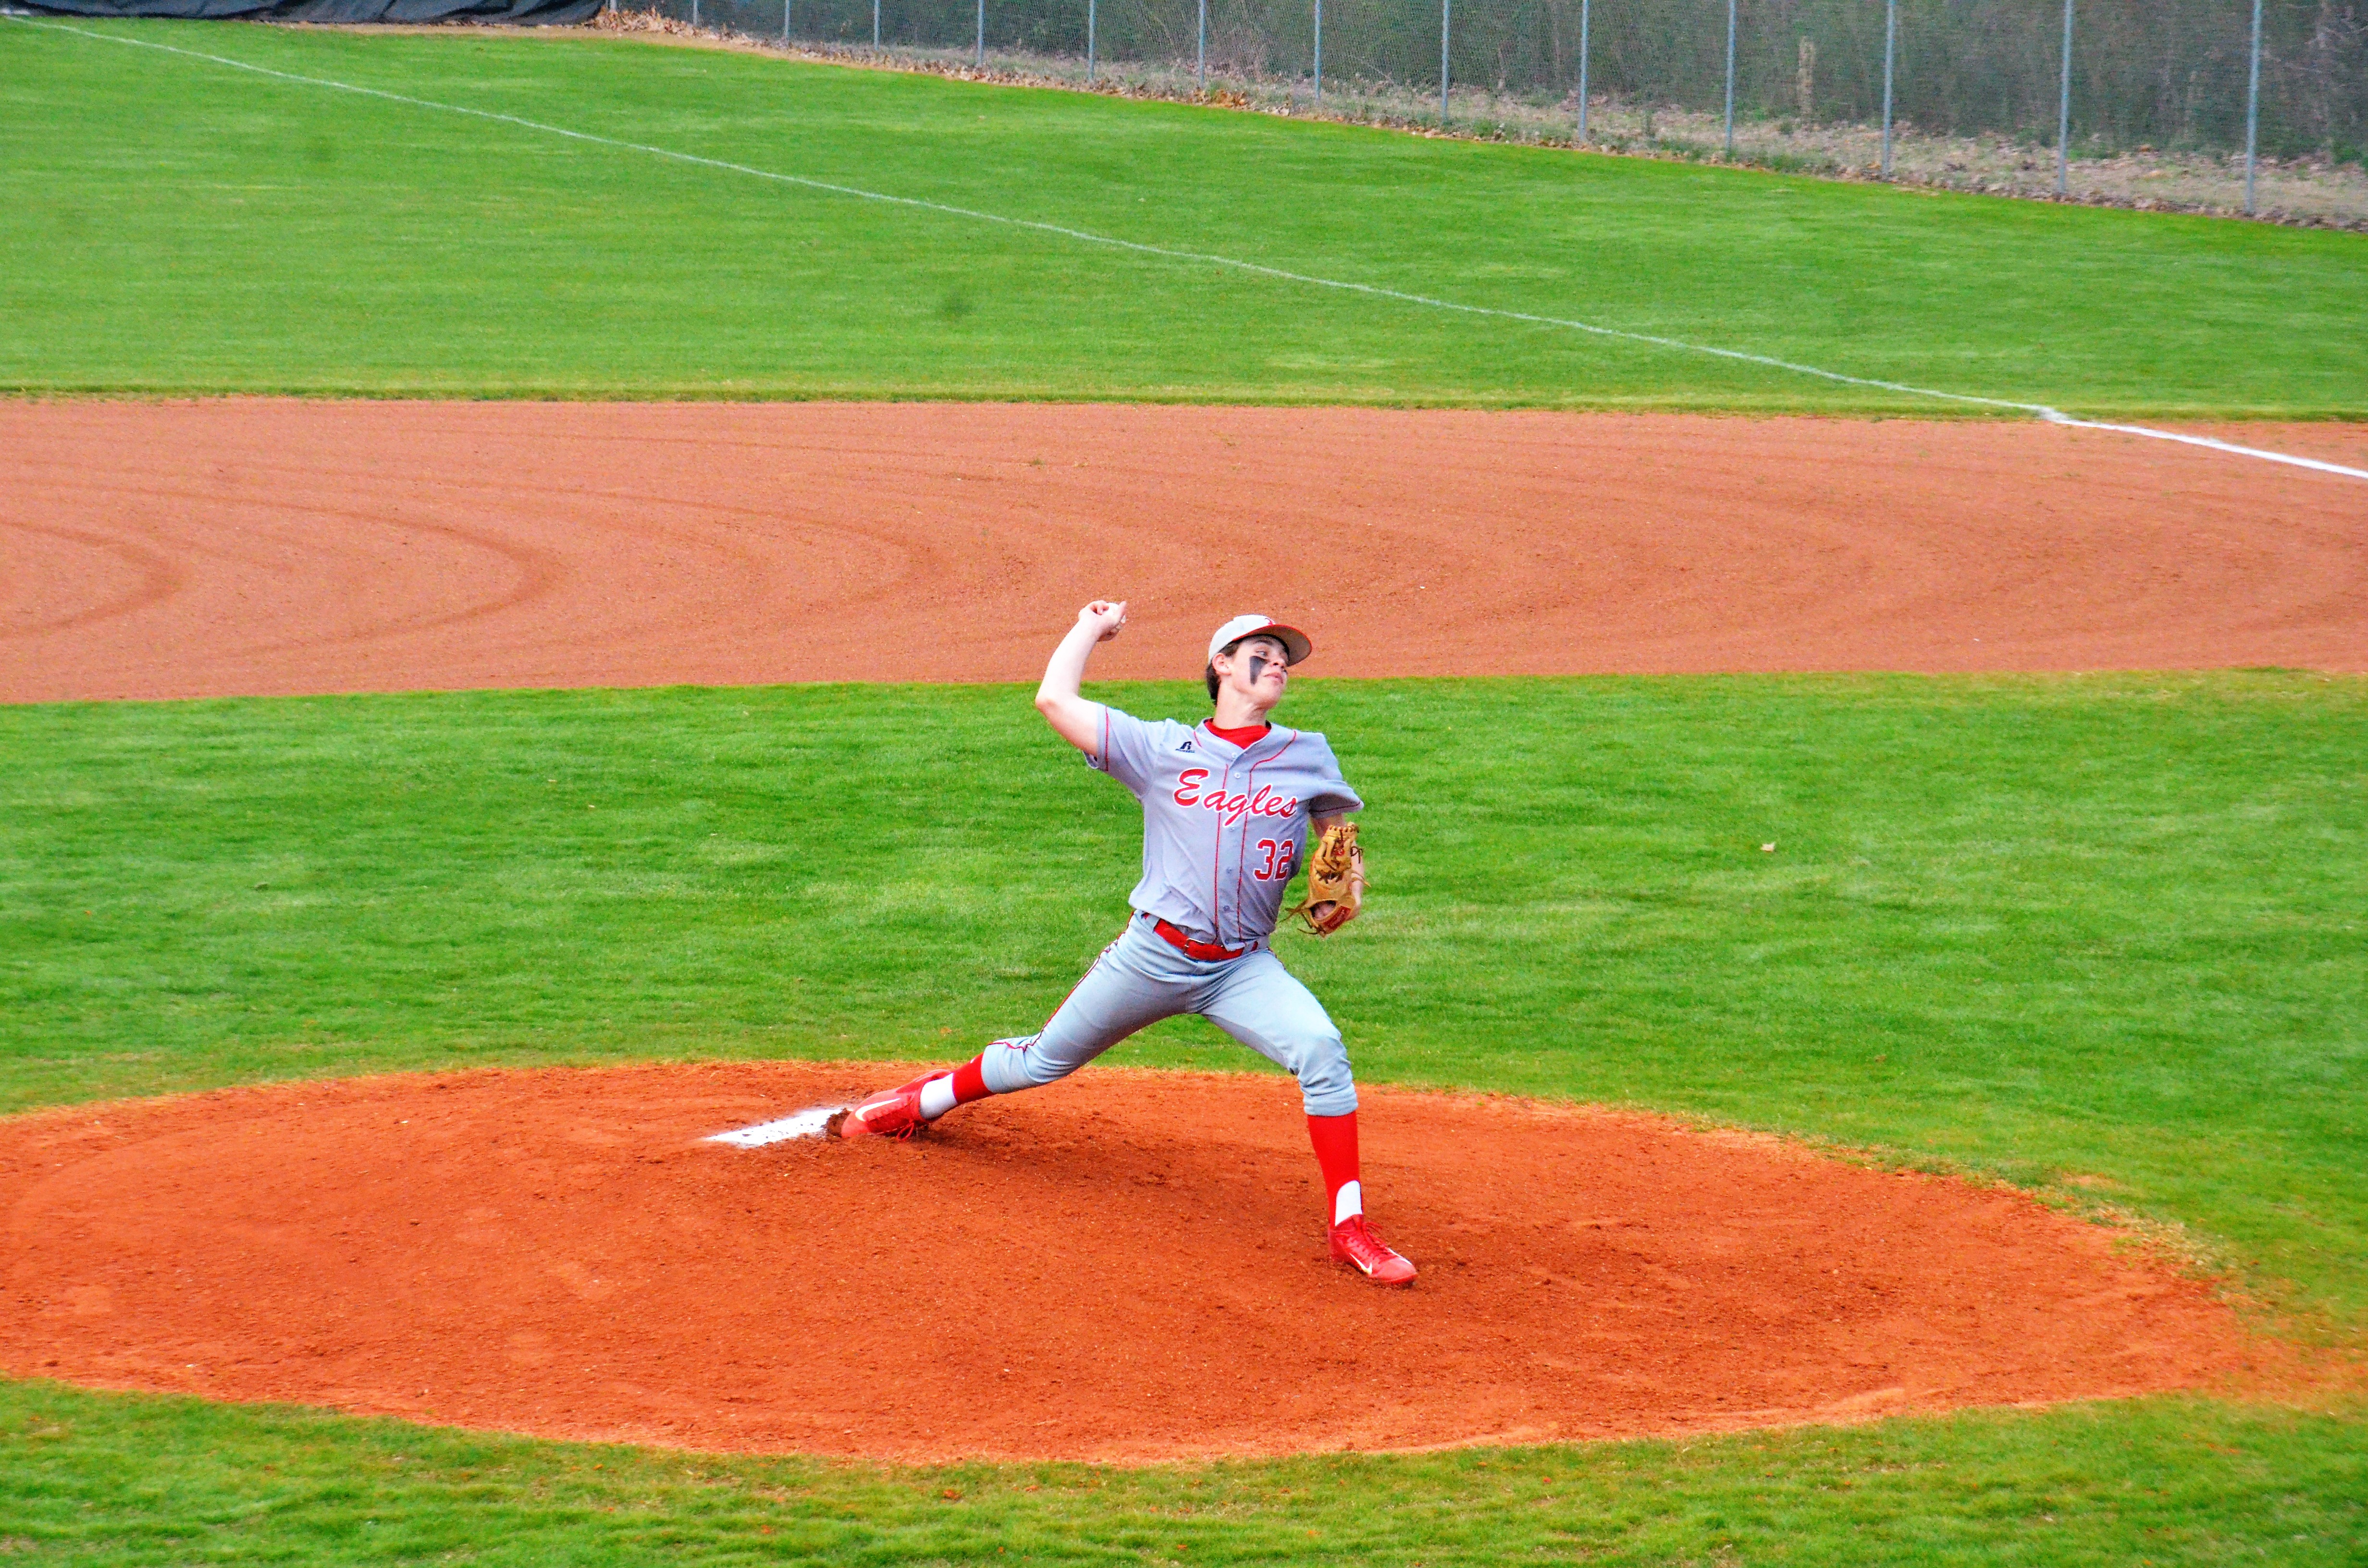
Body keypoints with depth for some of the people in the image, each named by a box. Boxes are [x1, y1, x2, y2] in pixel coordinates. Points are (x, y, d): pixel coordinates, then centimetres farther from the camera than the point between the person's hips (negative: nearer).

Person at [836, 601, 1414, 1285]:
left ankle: (1349, 1227, -19)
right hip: (1153, 955, 0)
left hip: (1243, 968, 1)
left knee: (1322, 1049, -25)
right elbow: (1054, 699, -3)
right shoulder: (1163, 748, 2)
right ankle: (928, 1100, 42)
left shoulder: (1307, 756, 7)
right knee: (1043, 1062, 12)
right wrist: (1091, 628, 11)